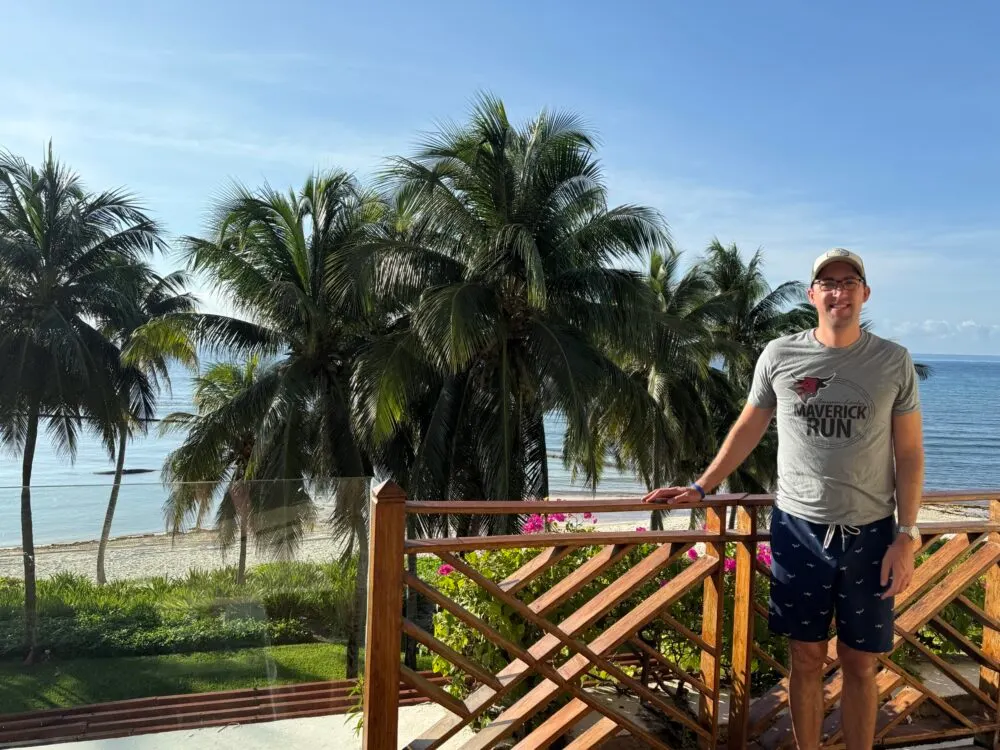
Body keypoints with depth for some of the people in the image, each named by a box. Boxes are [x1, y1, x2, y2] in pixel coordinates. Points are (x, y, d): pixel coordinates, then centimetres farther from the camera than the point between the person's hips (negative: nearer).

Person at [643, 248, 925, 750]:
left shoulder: (893, 362, -1)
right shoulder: (779, 355, -1)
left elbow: (909, 453, 1)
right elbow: (748, 430, 9)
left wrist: (906, 536, -5)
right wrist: (700, 488, 7)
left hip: (870, 533, 0)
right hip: (798, 529, 0)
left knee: (861, 665, 10)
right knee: (807, 660, 11)